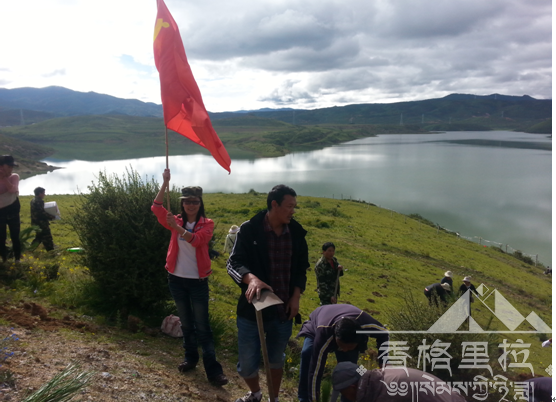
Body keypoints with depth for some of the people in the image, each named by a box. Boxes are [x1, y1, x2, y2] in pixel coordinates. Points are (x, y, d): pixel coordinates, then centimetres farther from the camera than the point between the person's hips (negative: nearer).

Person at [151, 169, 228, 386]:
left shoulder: (207, 224, -7)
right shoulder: (176, 221, 2)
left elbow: (197, 240, -26)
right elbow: (156, 208, -13)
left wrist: (177, 228, -40)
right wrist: (165, 183, -22)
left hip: (198, 281, -3)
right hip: (177, 279, 3)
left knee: (202, 325, 1)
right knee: (186, 322, 17)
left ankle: (213, 369, 7)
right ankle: (190, 357, 34)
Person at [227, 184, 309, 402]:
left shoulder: (297, 233, -1)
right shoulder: (249, 229, -13)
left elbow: (301, 268, 9)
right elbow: (234, 263, -16)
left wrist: (296, 295, -3)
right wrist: (251, 278, -35)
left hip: (283, 310, 3)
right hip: (252, 308, -2)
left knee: (276, 360, 20)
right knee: (247, 364, 7)